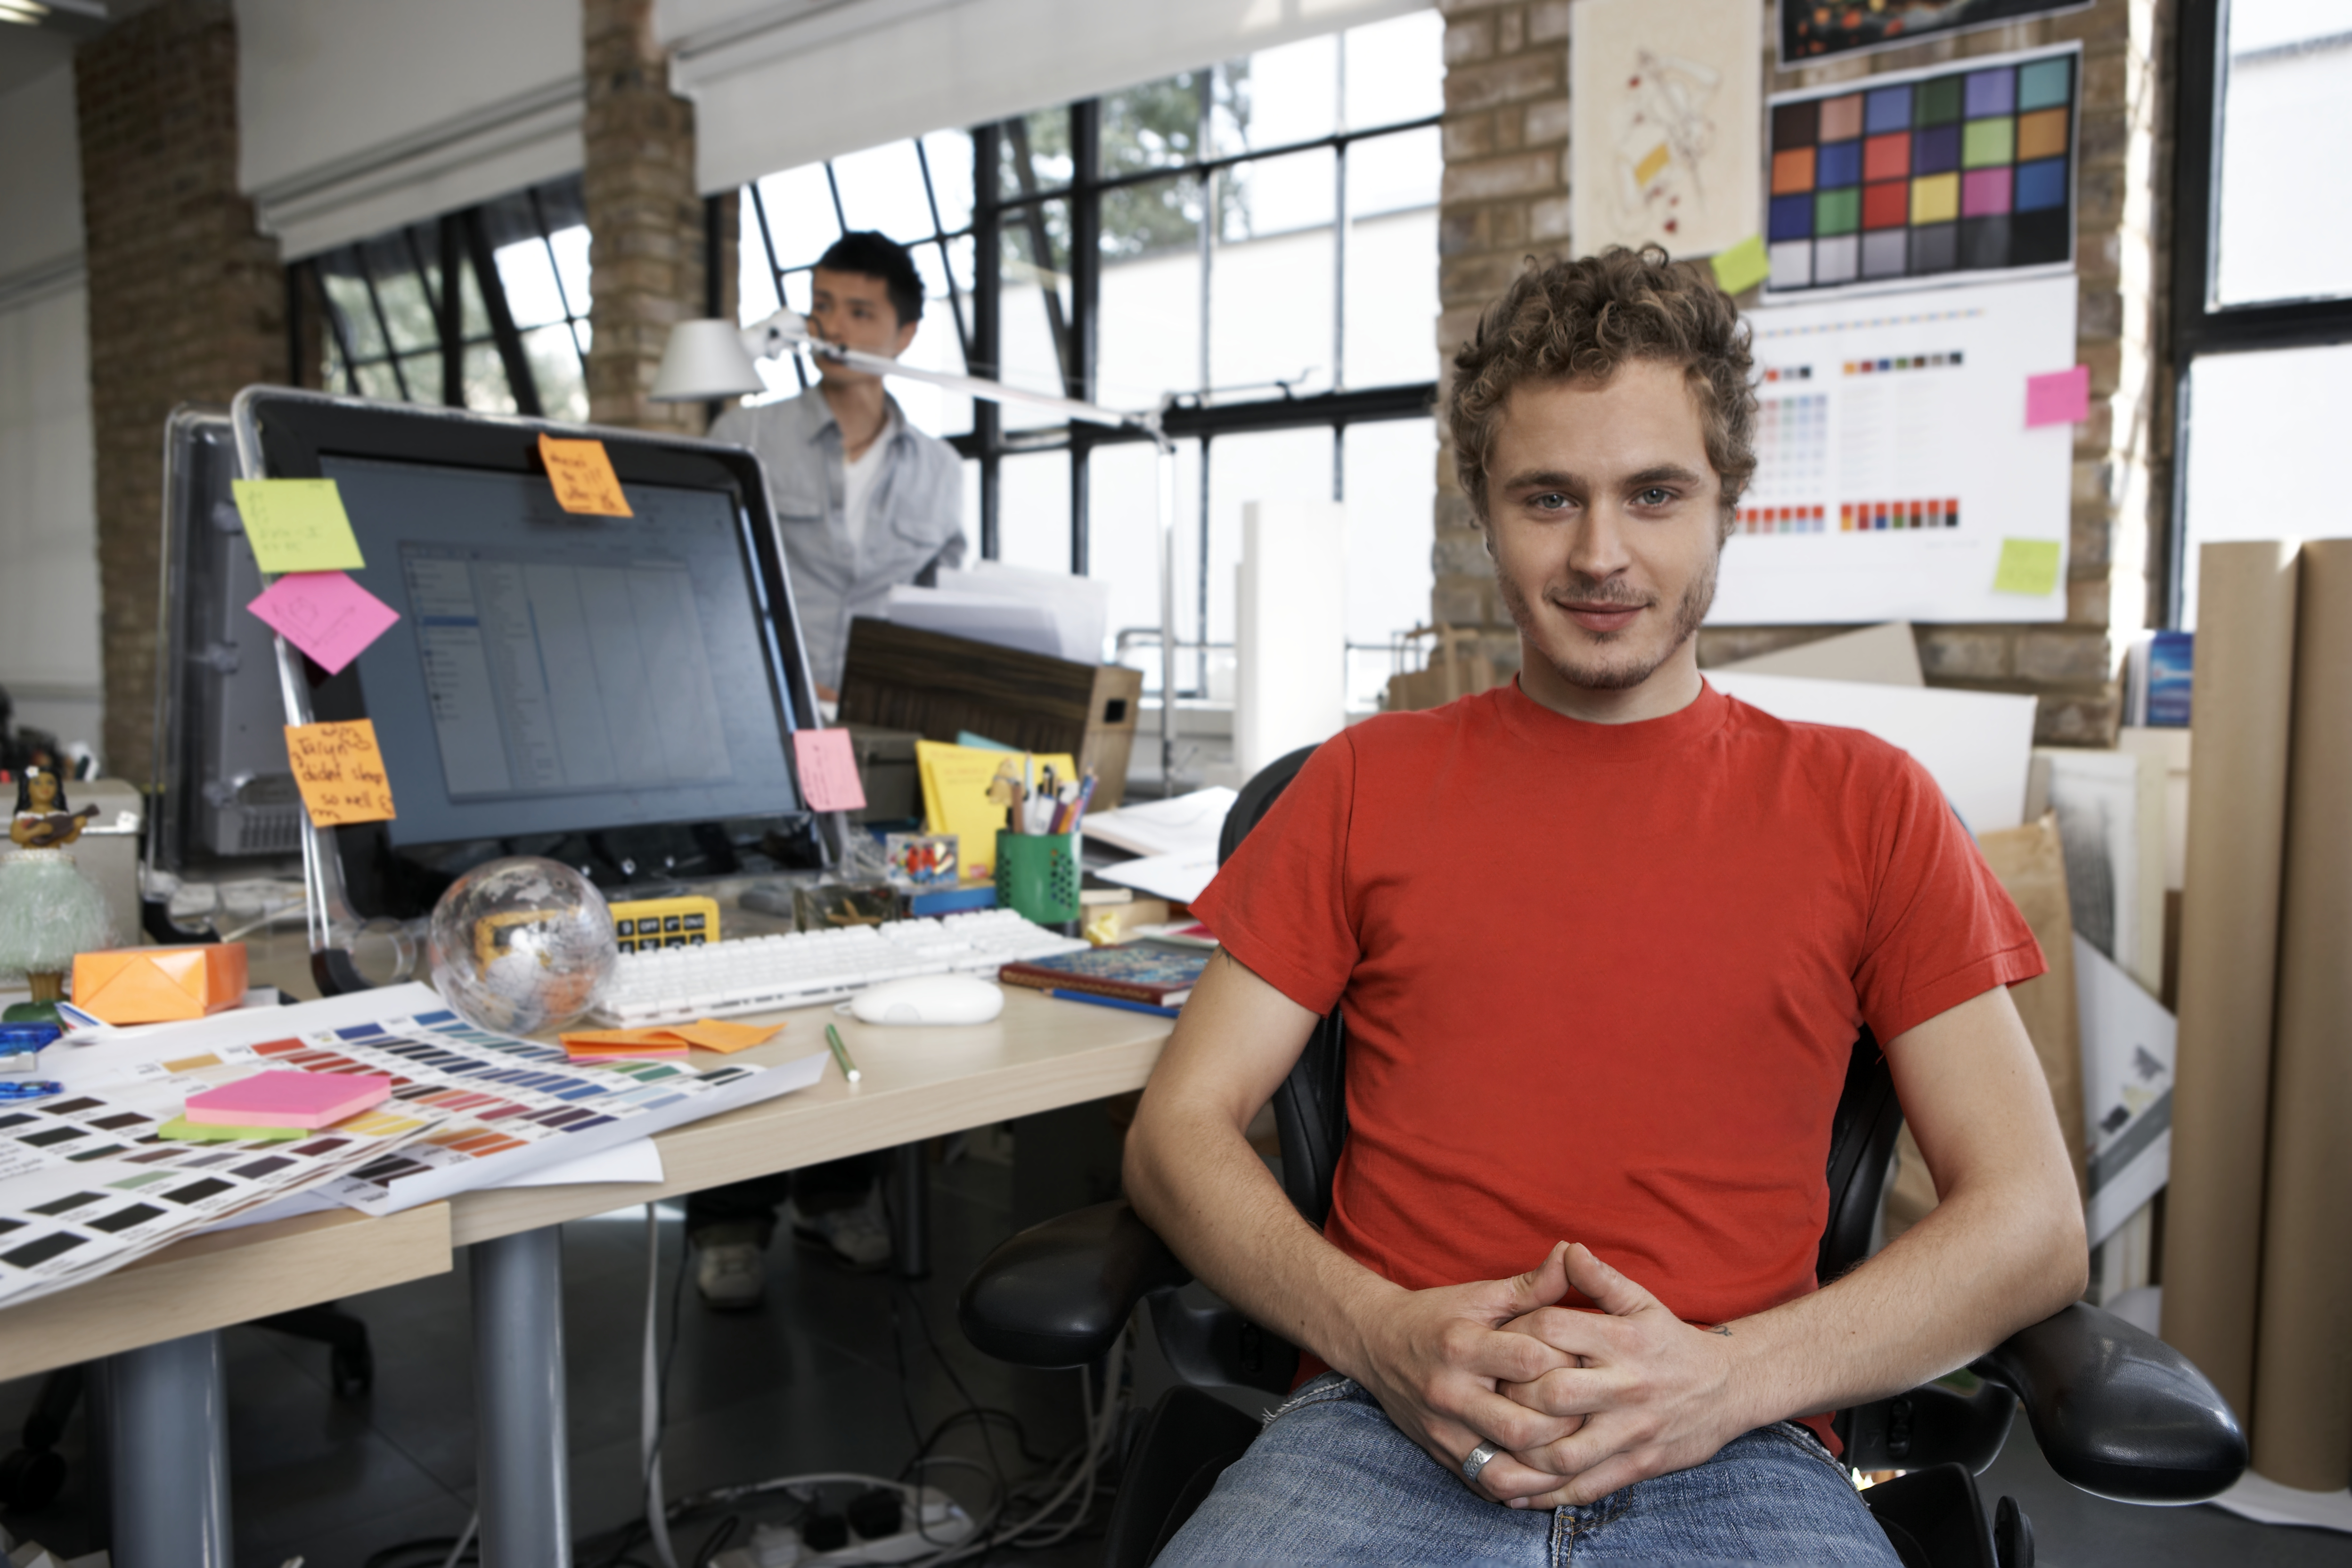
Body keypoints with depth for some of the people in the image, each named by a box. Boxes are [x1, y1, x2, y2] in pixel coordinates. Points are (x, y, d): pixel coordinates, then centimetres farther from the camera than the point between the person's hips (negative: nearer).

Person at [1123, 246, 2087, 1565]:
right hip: (1389, 1432, 0)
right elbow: (1179, 1132, 6)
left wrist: (1728, 1375, -11)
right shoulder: (1367, 784, 11)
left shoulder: (1863, 804, 10)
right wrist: (1382, 1334, -11)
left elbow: (2036, 1221, 5)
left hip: (1736, 1457, 1)